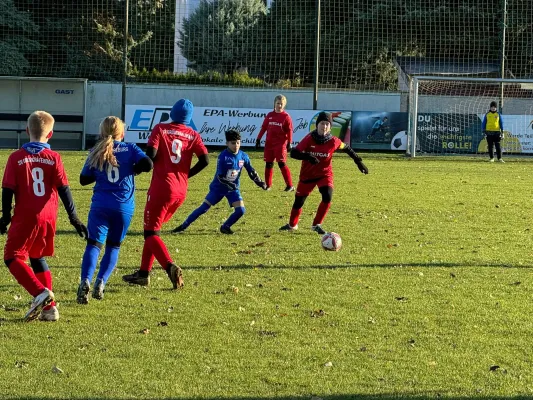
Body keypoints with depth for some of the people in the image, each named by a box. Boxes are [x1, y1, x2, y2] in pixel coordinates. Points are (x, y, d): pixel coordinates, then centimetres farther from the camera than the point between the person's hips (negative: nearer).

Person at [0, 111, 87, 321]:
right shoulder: (54, 158, 1)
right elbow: (63, 189, -2)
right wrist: (73, 217, 3)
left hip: (25, 217, -4)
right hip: (48, 217, 4)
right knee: (37, 257, 19)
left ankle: (40, 292, -19)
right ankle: (48, 307, 14)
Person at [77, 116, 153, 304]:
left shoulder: (96, 153, 6)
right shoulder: (130, 149, 3)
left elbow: (84, 179, 8)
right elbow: (147, 164, -11)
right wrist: (134, 169, 9)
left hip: (100, 205, 0)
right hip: (124, 207, 0)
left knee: (93, 244, -4)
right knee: (113, 246, 16)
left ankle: (85, 281, -28)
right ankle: (101, 283, -1)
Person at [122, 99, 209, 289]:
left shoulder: (161, 129, -3)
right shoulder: (193, 135, 7)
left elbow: (151, 153, -16)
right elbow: (204, 159, -4)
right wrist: (186, 174, 9)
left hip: (162, 187, -5)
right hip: (181, 191, 5)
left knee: (151, 233, -1)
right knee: (153, 229, 20)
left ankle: (170, 267, -24)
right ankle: (143, 273, 22)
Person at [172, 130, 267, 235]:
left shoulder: (243, 156, -7)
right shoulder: (223, 157, -20)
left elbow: (251, 171, 6)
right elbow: (219, 176, -22)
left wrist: (260, 182, -1)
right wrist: (229, 184, -36)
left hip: (233, 189, 4)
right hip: (218, 187, -4)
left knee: (240, 210, -12)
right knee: (204, 208, -6)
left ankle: (225, 227, 9)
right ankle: (184, 225, 6)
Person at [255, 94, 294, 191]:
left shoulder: (286, 117, -3)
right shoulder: (269, 115, 8)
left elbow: (289, 131, -4)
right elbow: (263, 127, 12)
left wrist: (289, 143, -10)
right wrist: (258, 139, 9)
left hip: (280, 144, -5)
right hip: (269, 143, 5)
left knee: (282, 163, -11)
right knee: (268, 164, 6)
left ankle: (290, 186, -8)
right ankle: (268, 185, 17)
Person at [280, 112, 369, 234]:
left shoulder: (333, 141, -14)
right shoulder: (309, 139, -18)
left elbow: (347, 149, 4)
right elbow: (294, 153, -24)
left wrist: (359, 162, 2)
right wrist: (308, 157, -41)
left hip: (325, 173, 0)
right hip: (307, 174, 0)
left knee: (327, 196, -22)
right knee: (299, 201, 10)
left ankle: (317, 225, -4)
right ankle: (292, 224, 37)